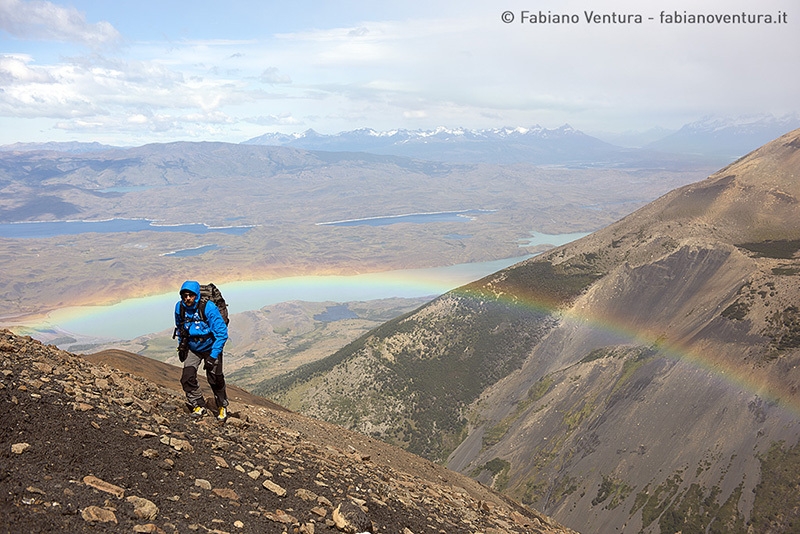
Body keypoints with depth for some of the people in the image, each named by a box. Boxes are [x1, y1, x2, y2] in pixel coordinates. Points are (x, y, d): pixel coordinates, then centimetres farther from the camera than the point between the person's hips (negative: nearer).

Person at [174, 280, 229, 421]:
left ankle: (222, 406, 27)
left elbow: (222, 333, -25)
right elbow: (179, 329, 9)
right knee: (187, 378, -10)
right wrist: (181, 347, 10)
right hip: (192, 348, 4)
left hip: (210, 348, -3)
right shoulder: (180, 308, -14)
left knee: (215, 380, 1)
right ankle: (199, 406, 12)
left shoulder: (209, 308, -29)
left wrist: (213, 355, -27)